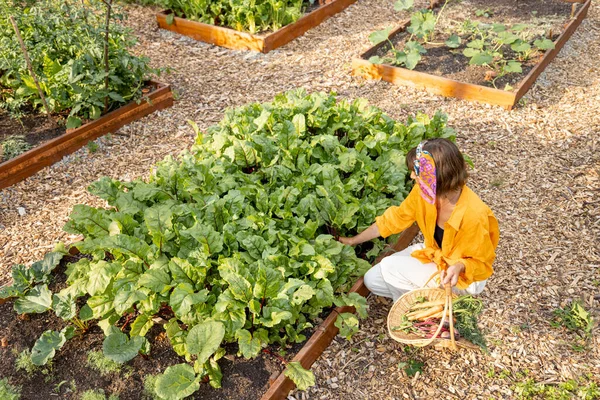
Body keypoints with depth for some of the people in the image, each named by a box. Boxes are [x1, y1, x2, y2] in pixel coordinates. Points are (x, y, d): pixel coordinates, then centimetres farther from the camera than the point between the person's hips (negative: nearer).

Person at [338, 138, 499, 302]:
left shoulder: (474, 214, -34)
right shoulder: (422, 192, -17)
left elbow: (481, 263, -18)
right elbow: (393, 219, -1)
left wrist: (459, 266, -40)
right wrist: (353, 240, 3)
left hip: (464, 275, -6)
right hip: (435, 254, 6)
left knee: (390, 267, -21)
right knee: (372, 280, -2)